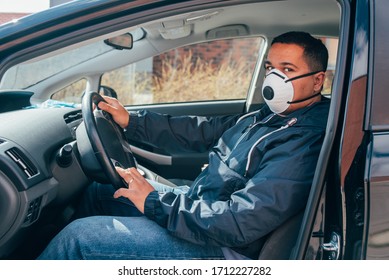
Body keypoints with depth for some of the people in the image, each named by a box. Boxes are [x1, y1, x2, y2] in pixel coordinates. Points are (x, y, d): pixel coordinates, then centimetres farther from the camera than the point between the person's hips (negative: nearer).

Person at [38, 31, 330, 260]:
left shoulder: (304, 144, -24)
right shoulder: (269, 116, 6)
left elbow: (239, 223, -31)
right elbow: (202, 131, 12)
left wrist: (155, 202, -23)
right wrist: (131, 121, 8)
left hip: (221, 248, -10)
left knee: (80, 235, -14)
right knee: (99, 191, 18)